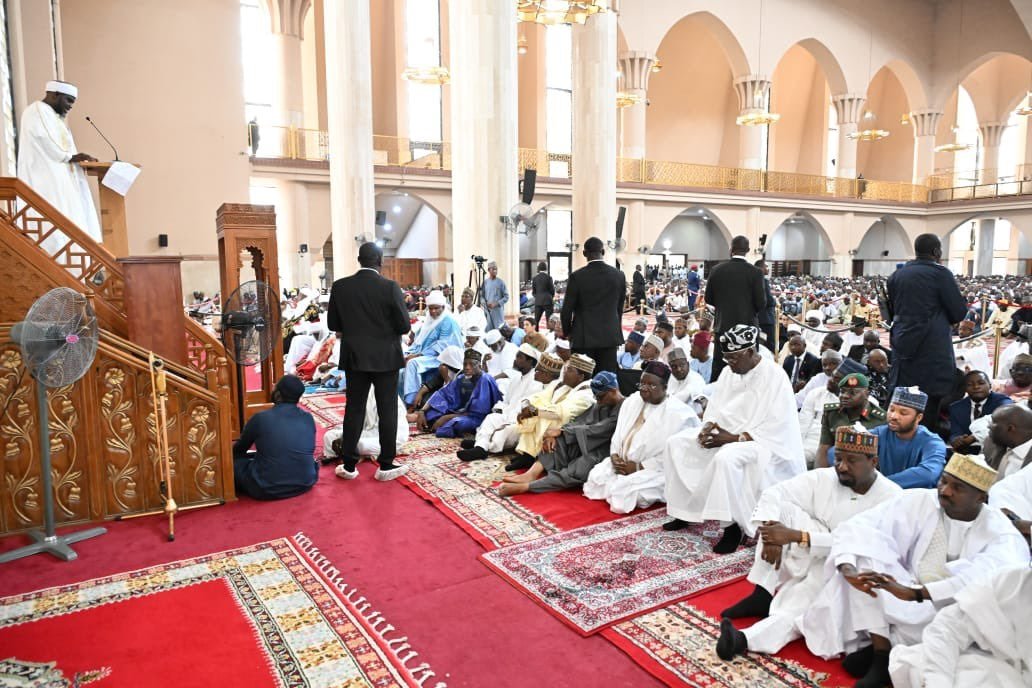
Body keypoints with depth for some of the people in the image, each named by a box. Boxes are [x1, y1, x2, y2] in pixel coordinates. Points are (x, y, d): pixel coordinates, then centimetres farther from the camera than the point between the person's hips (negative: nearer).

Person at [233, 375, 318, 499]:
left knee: (234, 459, 16)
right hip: (306, 483, 3)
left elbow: (239, 449, 8)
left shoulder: (260, 418, -11)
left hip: (267, 490, -3)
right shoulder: (309, 418, -1)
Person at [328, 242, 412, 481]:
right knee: (387, 410, 6)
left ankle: (349, 465, 15)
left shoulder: (340, 286, -4)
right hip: (385, 357, -3)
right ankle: (386, 465, 11)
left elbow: (333, 324, 3)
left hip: (354, 356, 3)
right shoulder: (390, 287, -13)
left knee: (354, 409, 10)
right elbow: (404, 325, -11)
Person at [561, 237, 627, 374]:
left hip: (584, 336, -3)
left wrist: (567, 332, 11)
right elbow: (619, 308, 11)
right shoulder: (619, 275, 1)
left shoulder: (577, 276, -9)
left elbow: (567, 309, -5)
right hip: (610, 335, 3)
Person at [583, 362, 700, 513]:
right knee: (596, 476, -12)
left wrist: (639, 467, -20)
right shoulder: (632, 401, 7)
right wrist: (614, 455, -7)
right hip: (622, 463, 7)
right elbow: (619, 433, 12)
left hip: (656, 471, -6)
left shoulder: (679, 413, -16)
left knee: (625, 490, -27)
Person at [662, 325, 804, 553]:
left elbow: (776, 429, -21)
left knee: (726, 457, -38)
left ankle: (733, 524, -22)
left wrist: (734, 438, -25)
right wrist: (709, 426, -12)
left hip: (762, 442, -8)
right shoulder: (728, 372, 6)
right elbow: (714, 408, 11)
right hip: (723, 433, 8)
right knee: (677, 443, -5)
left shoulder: (775, 377, -17)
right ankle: (685, 510, 2)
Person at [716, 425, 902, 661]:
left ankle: (747, 640, -52)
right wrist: (772, 538, -28)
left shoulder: (892, 497, -13)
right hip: (813, 560, 4)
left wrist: (795, 536, -32)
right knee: (784, 509, -19)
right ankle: (762, 595, -22)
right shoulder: (823, 478, -3)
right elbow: (773, 494, -9)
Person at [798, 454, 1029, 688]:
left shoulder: (1001, 531, -10)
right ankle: (881, 656, -24)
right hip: (909, 606, 2)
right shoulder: (918, 501, -7)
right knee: (867, 550, -20)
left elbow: (990, 579, -30)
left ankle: (875, 648, -20)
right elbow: (858, 526, -15)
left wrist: (915, 593, -42)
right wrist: (848, 568, -36)